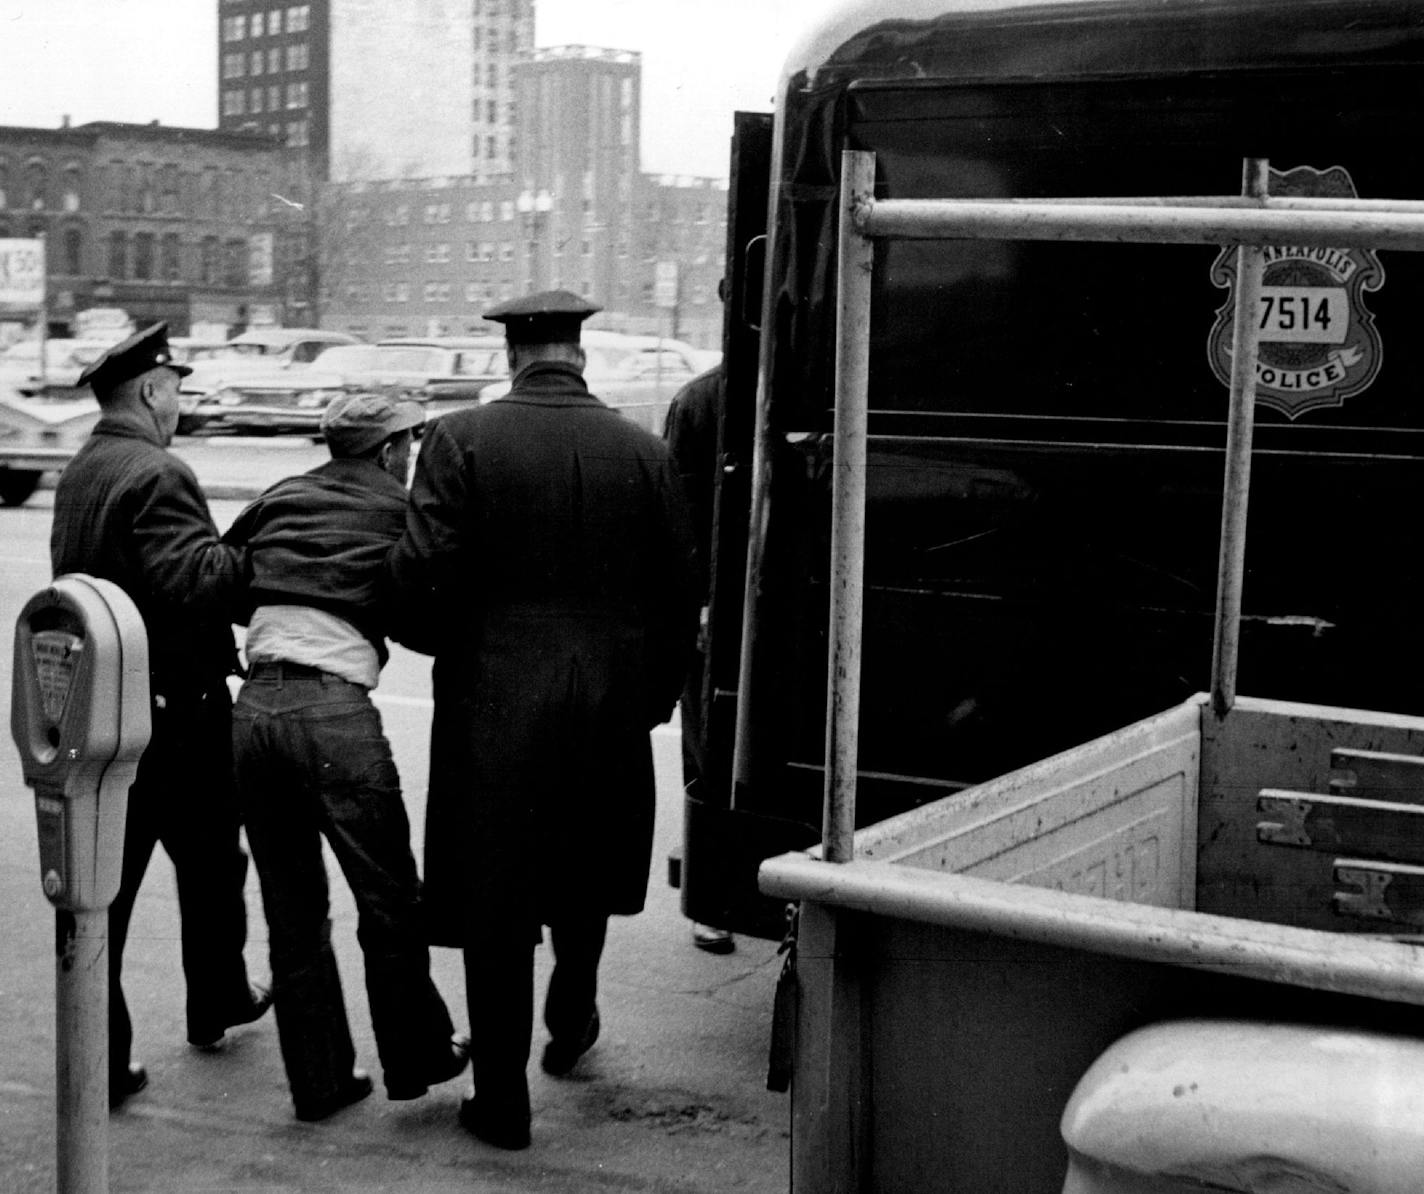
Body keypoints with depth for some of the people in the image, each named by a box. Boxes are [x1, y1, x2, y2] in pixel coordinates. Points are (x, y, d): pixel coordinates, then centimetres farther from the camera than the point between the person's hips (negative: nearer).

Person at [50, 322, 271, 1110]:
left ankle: (98, 1061, 10)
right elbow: (194, 580, -29)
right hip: (173, 711, -7)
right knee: (210, 861, 16)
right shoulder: (155, 476, -18)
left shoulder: (77, 475, 11)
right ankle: (216, 1002, 35)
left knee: (103, 883, 8)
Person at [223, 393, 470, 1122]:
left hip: (253, 707, 5)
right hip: (333, 710, -5)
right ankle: (415, 1058, 20)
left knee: (292, 911, 12)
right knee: (389, 899, 9)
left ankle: (319, 1080, 19)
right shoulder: (397, 510, 5)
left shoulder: (279, 501, 17)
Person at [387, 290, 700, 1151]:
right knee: (585, 878, 25)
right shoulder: (644, 452, 0)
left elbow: (423, 573, -14)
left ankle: (502, 1100, 12)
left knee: (496, 902, 6)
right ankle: (572, 1025, 43)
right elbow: (681, 594, 2)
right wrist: (655, 696, 14)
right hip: (611, 704, 3)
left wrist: (442, 644, 7)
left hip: (493, 701, -3)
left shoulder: (462, 441, -8)